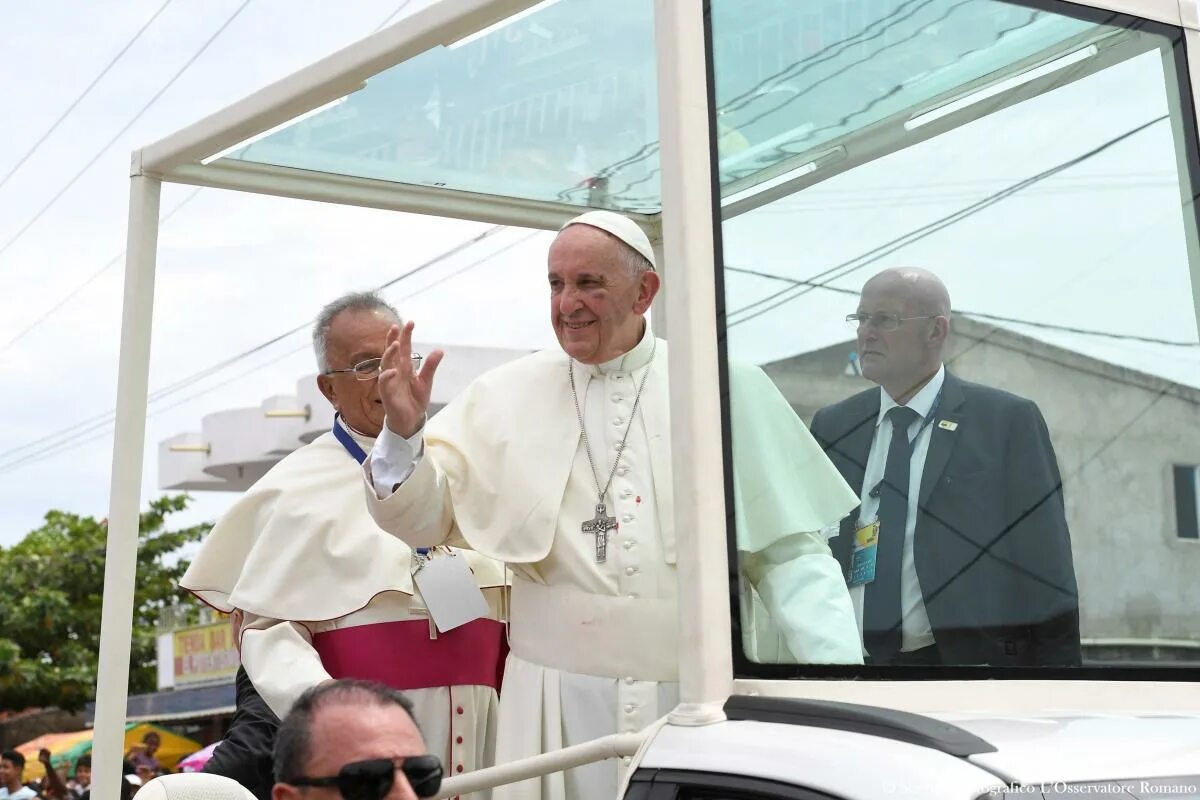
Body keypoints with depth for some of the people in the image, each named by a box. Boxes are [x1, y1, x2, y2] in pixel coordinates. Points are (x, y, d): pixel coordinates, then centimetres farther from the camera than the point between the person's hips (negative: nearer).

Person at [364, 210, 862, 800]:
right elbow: (421, 521, 5)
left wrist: (841, 678, -7)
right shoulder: (506, 396, 2)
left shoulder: (724, 389, 0)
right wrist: (403, 433, -12)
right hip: (560, 705, 1)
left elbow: (788, 552, 2)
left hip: (700, 696, 0)